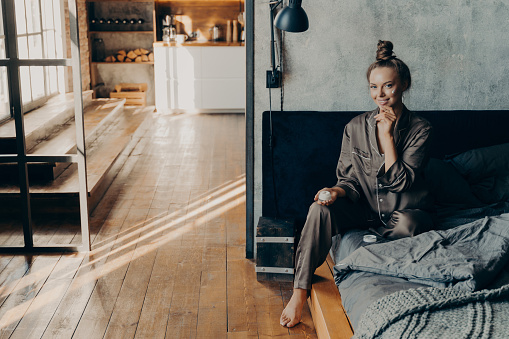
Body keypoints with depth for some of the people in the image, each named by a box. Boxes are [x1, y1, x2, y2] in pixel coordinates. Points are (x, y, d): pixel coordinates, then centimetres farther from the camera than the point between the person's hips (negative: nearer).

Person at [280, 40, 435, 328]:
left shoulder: (420, 129, -9)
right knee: (320, 209, -25)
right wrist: (336, 192, -19)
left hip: (405, 212, -2)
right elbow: (349, 180, 4)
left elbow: (400, 181, -17)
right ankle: (300, 291, -24)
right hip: (365, 207, 3)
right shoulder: (356, 127, 0)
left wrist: (387, 135, -18)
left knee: (406, 224, -39)